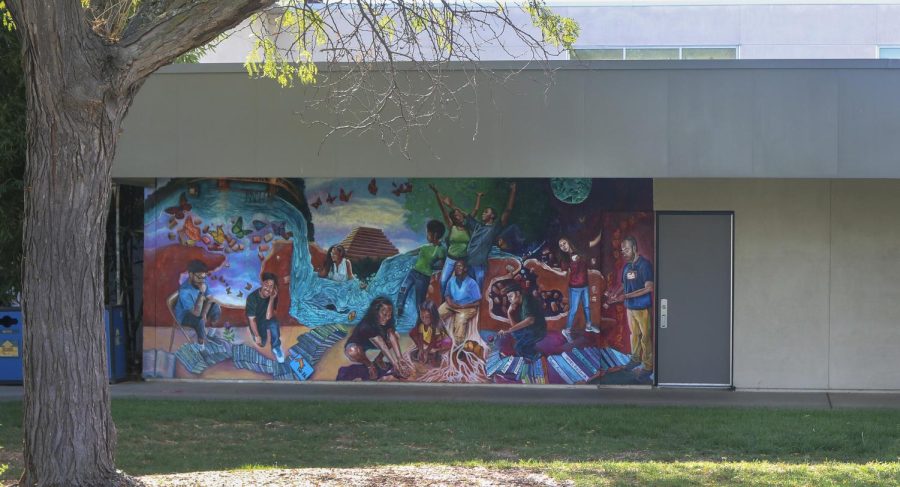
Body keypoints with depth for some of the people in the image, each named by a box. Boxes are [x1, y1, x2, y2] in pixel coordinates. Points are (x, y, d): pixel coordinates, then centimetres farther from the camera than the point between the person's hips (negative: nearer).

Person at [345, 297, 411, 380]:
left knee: (395, 337, -13)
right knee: (353, 351, -42)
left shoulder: (386, 323, -18)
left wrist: (400, 359, -41)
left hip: (370, 344, 6)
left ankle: (378, 360, 4)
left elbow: (393, 339, -28)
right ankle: (369, 365, -10)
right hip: (356, 345, -6)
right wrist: (395, 365, -46)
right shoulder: (367, 326, -39)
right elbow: (382, 347, -43)